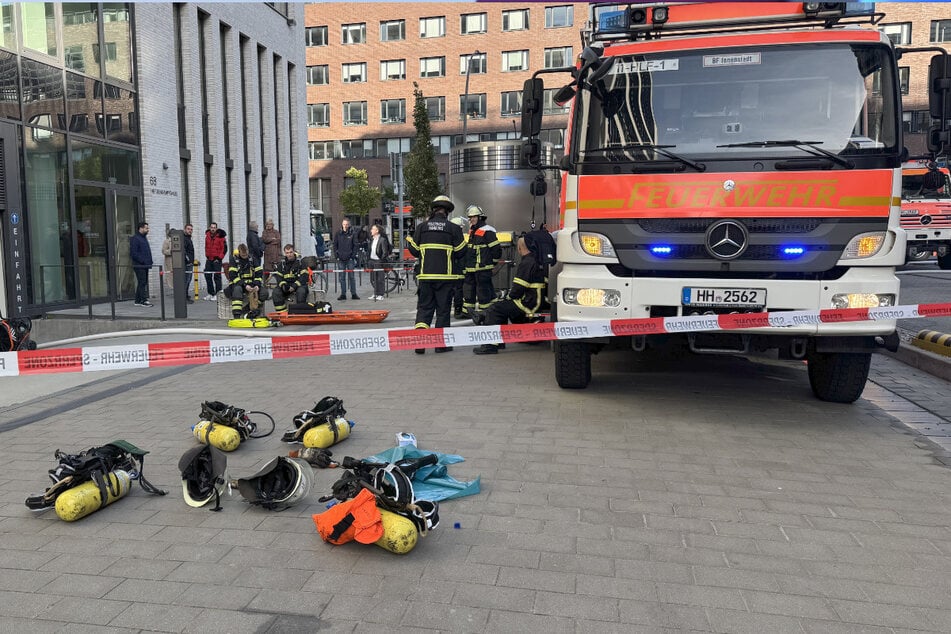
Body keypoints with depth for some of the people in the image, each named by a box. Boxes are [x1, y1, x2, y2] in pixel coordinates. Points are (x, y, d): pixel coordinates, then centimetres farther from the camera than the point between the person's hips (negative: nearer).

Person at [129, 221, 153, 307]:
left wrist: (149, 261, 13)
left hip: (145, 265, 10)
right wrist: (143, 261, -20)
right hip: (139, 265, -9)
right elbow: (133, 253, -18)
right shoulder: (135, 238, -11)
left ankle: (138, 300, 18)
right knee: (142, 282, -9)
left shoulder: (144, 238, 19)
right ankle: (144, 300, -7)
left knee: (142, 283, 12)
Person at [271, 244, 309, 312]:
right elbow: (278, 276, 7)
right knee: (276, 291, -22)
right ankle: (281, 312, -18)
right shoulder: (282, 263, 8)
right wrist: (283, 285, -15)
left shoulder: (300, 261, -5)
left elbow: (304, 276, -12)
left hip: (299, 284, -4)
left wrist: (295, 285, -23)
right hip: (286, 285, 4)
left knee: (301, 291, -37)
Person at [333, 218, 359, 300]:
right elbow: (335, 245, 9)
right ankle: (343, 294, 9)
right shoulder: (338, 234, 6)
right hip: (340, 259, 2)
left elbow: (355, 245, 3)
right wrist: (336, 256, -1)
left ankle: (353, 293, 8)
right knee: (341, 277, 4)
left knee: (352, 276, 2)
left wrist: (353, 256, -6)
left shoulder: (352, 234, 3)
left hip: (350, 259, -2)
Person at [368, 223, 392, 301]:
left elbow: (385, 252, -13)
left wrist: (382, 260, -14)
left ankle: (380, 294, 6)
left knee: (380, 278, -1)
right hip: (372, 260, 8)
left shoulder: (382, 239, -13)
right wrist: (369, 258, 11)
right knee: (373, 279, 11)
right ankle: (375, 293, 20)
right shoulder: (372, 239, 10)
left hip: (379, 261, -8)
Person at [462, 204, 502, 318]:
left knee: (483, 289, -6)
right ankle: (467, 310, 24)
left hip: (483, 268, -9)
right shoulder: (472, 231, 17)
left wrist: (490, 262, -8)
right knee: (468, 287, 14)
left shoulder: (487, 231, -12)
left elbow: (496, 249, -14)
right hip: (471, 268, 10)